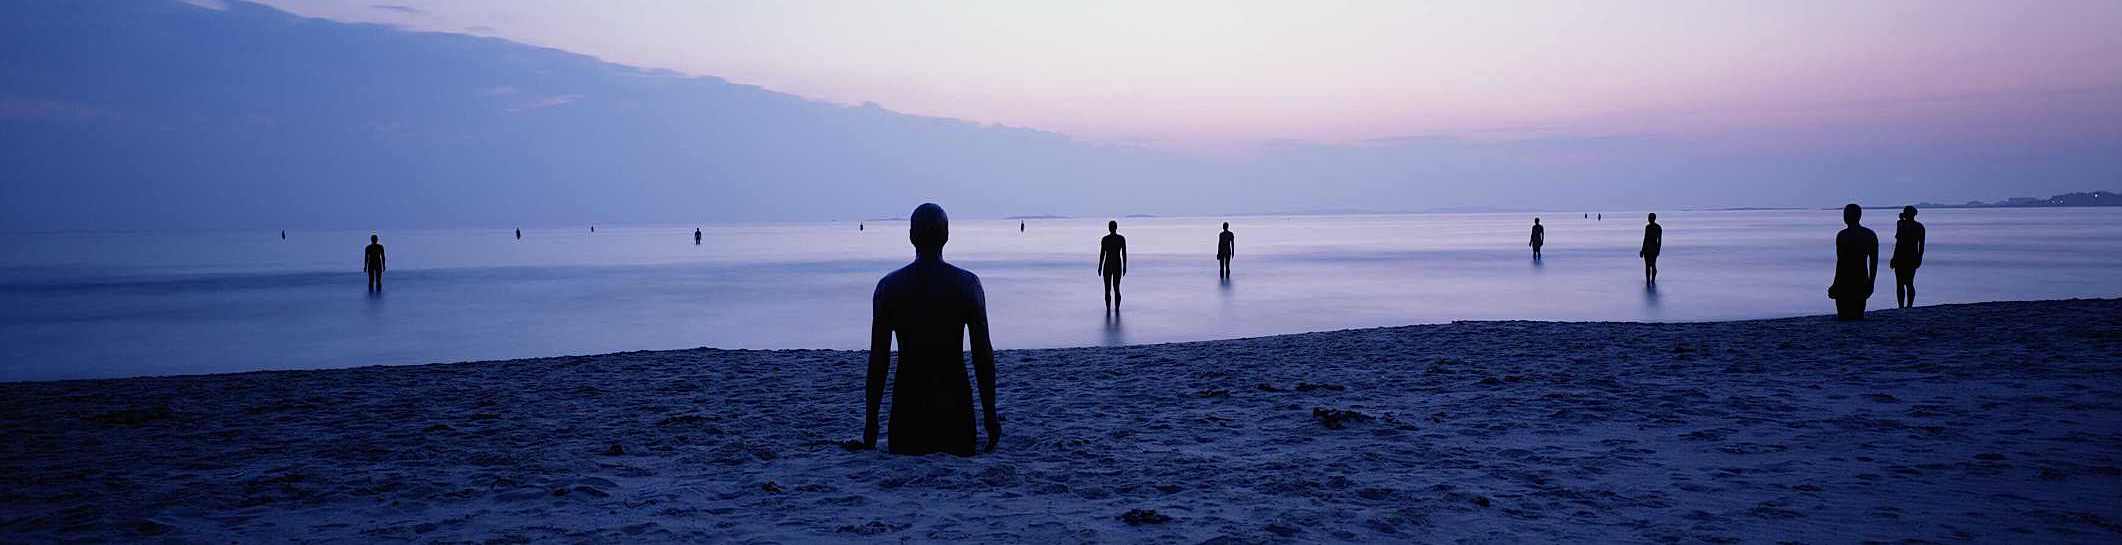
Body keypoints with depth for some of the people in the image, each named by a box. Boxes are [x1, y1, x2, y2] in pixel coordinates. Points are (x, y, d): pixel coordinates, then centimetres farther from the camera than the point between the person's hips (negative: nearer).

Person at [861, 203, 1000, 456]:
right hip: (954, 403, 0)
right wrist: (990, 415, 4)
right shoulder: (967, 283, -3)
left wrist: (871, 421, 6)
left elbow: (879, 358, -1)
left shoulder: (889, 286, -2)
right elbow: (983, 354, -2)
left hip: (908, 401, 0)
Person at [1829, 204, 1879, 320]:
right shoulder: (1871, 235, 7)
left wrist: (1836, 284, -9)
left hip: (1846, 281, -5)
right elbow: (1874, 261, 9)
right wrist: (1871, 282, 16)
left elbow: (1840, 262, -13)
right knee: (1859, 316, 12)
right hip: (1862, 281, 5)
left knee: (1844, 317, -1)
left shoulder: (1842, 235, -10)